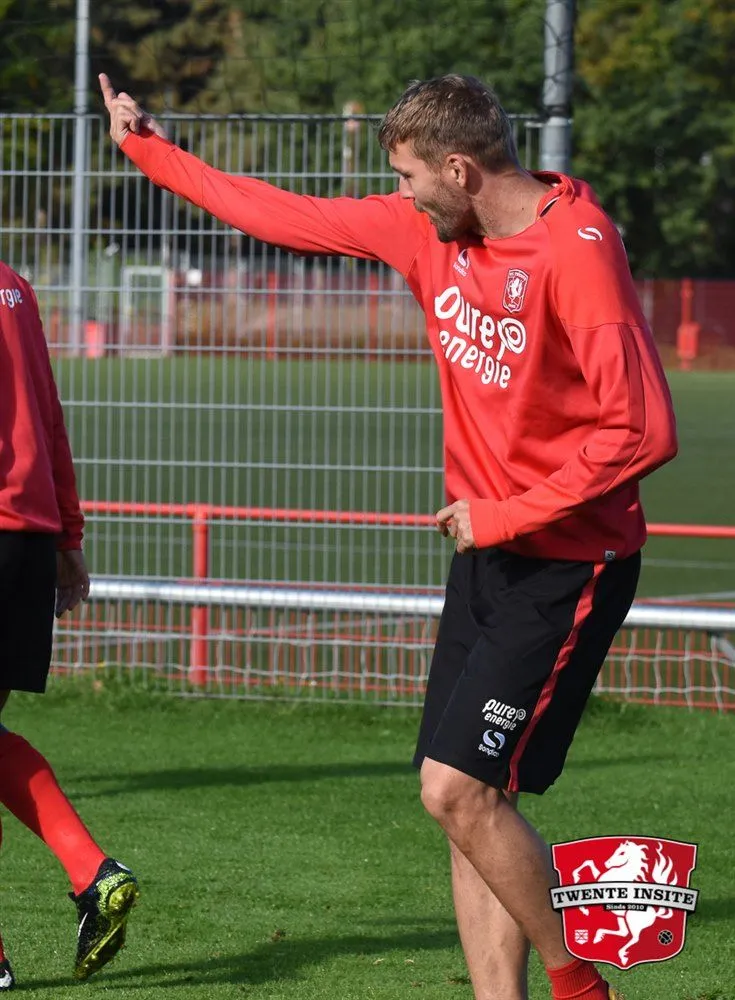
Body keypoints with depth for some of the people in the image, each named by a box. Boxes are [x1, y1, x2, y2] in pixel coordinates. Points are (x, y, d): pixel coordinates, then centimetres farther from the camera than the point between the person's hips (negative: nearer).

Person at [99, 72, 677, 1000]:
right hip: (488, 555, 8)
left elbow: (643, 429, -24)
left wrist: (506, 513, -18)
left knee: (459, 789, -15)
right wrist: (148, 149, 23)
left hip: (568, 566, -8)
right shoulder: (431, 230, 6)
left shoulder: (577, 252, -19)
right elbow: (295, 220, 19)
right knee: (468, 801, 4)